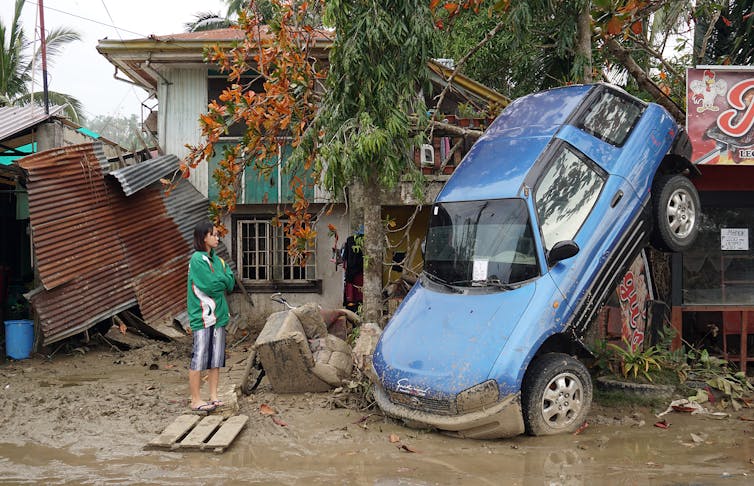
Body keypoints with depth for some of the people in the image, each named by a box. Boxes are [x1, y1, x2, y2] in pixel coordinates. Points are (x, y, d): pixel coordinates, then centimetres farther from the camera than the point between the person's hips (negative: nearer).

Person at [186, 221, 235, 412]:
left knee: (216, 358, 10)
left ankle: (213, 397, 18)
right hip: (202, 315, -8)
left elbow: (230, 283, 8)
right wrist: (223, 279, -1)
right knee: (199, 358, -4)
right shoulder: (197, 259, -10)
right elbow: (210, 285, -18)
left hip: (218, 314, 8)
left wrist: (217, 280, -8)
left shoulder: (218, 260, 14)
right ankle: (196, 400, 3)